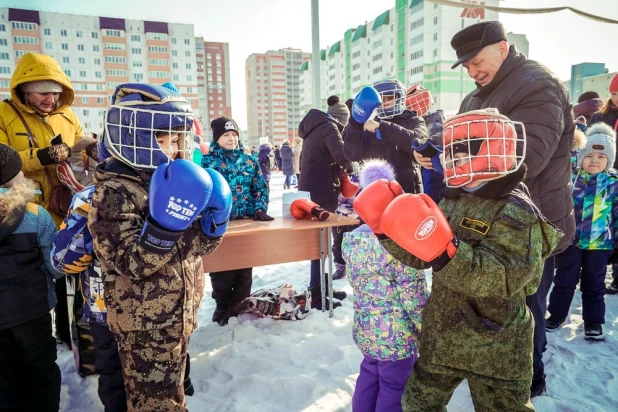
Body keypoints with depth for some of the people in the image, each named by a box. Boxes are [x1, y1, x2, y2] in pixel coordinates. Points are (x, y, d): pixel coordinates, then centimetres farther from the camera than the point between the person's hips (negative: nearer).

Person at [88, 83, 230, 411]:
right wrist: (167, 221, -39)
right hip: (145, 325, -8)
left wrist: (214, 222, -13)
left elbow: (195, 247, 6)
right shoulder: (113, 193, -20)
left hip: (177, 315, 8)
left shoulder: (171, 181, 4)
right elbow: (134, 263, -28)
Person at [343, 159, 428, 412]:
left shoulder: (351, 239, -3)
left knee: (369, 377, 25)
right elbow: (414, 296, -18)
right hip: (396, 333, -6)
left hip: (365, 328, 7)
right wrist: (428, 328, -6)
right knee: (393, 388, 12)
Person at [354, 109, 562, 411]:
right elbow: (418, 256, 5)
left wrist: (447, 252, -45)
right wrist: (387, 228, -7)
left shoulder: (515, 211, -21)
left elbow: (504, 278, -33)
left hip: (493, 346, -7)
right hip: (441, 336, 7)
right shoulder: (452, 200, 4)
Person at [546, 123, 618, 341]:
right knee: (564, 281, 13)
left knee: (594, 285, 13)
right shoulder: (569, 177, -4)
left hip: (599, 243, -1)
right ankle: (557, 314, 28)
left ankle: (593, 321, 28)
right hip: (570, 240, 1)